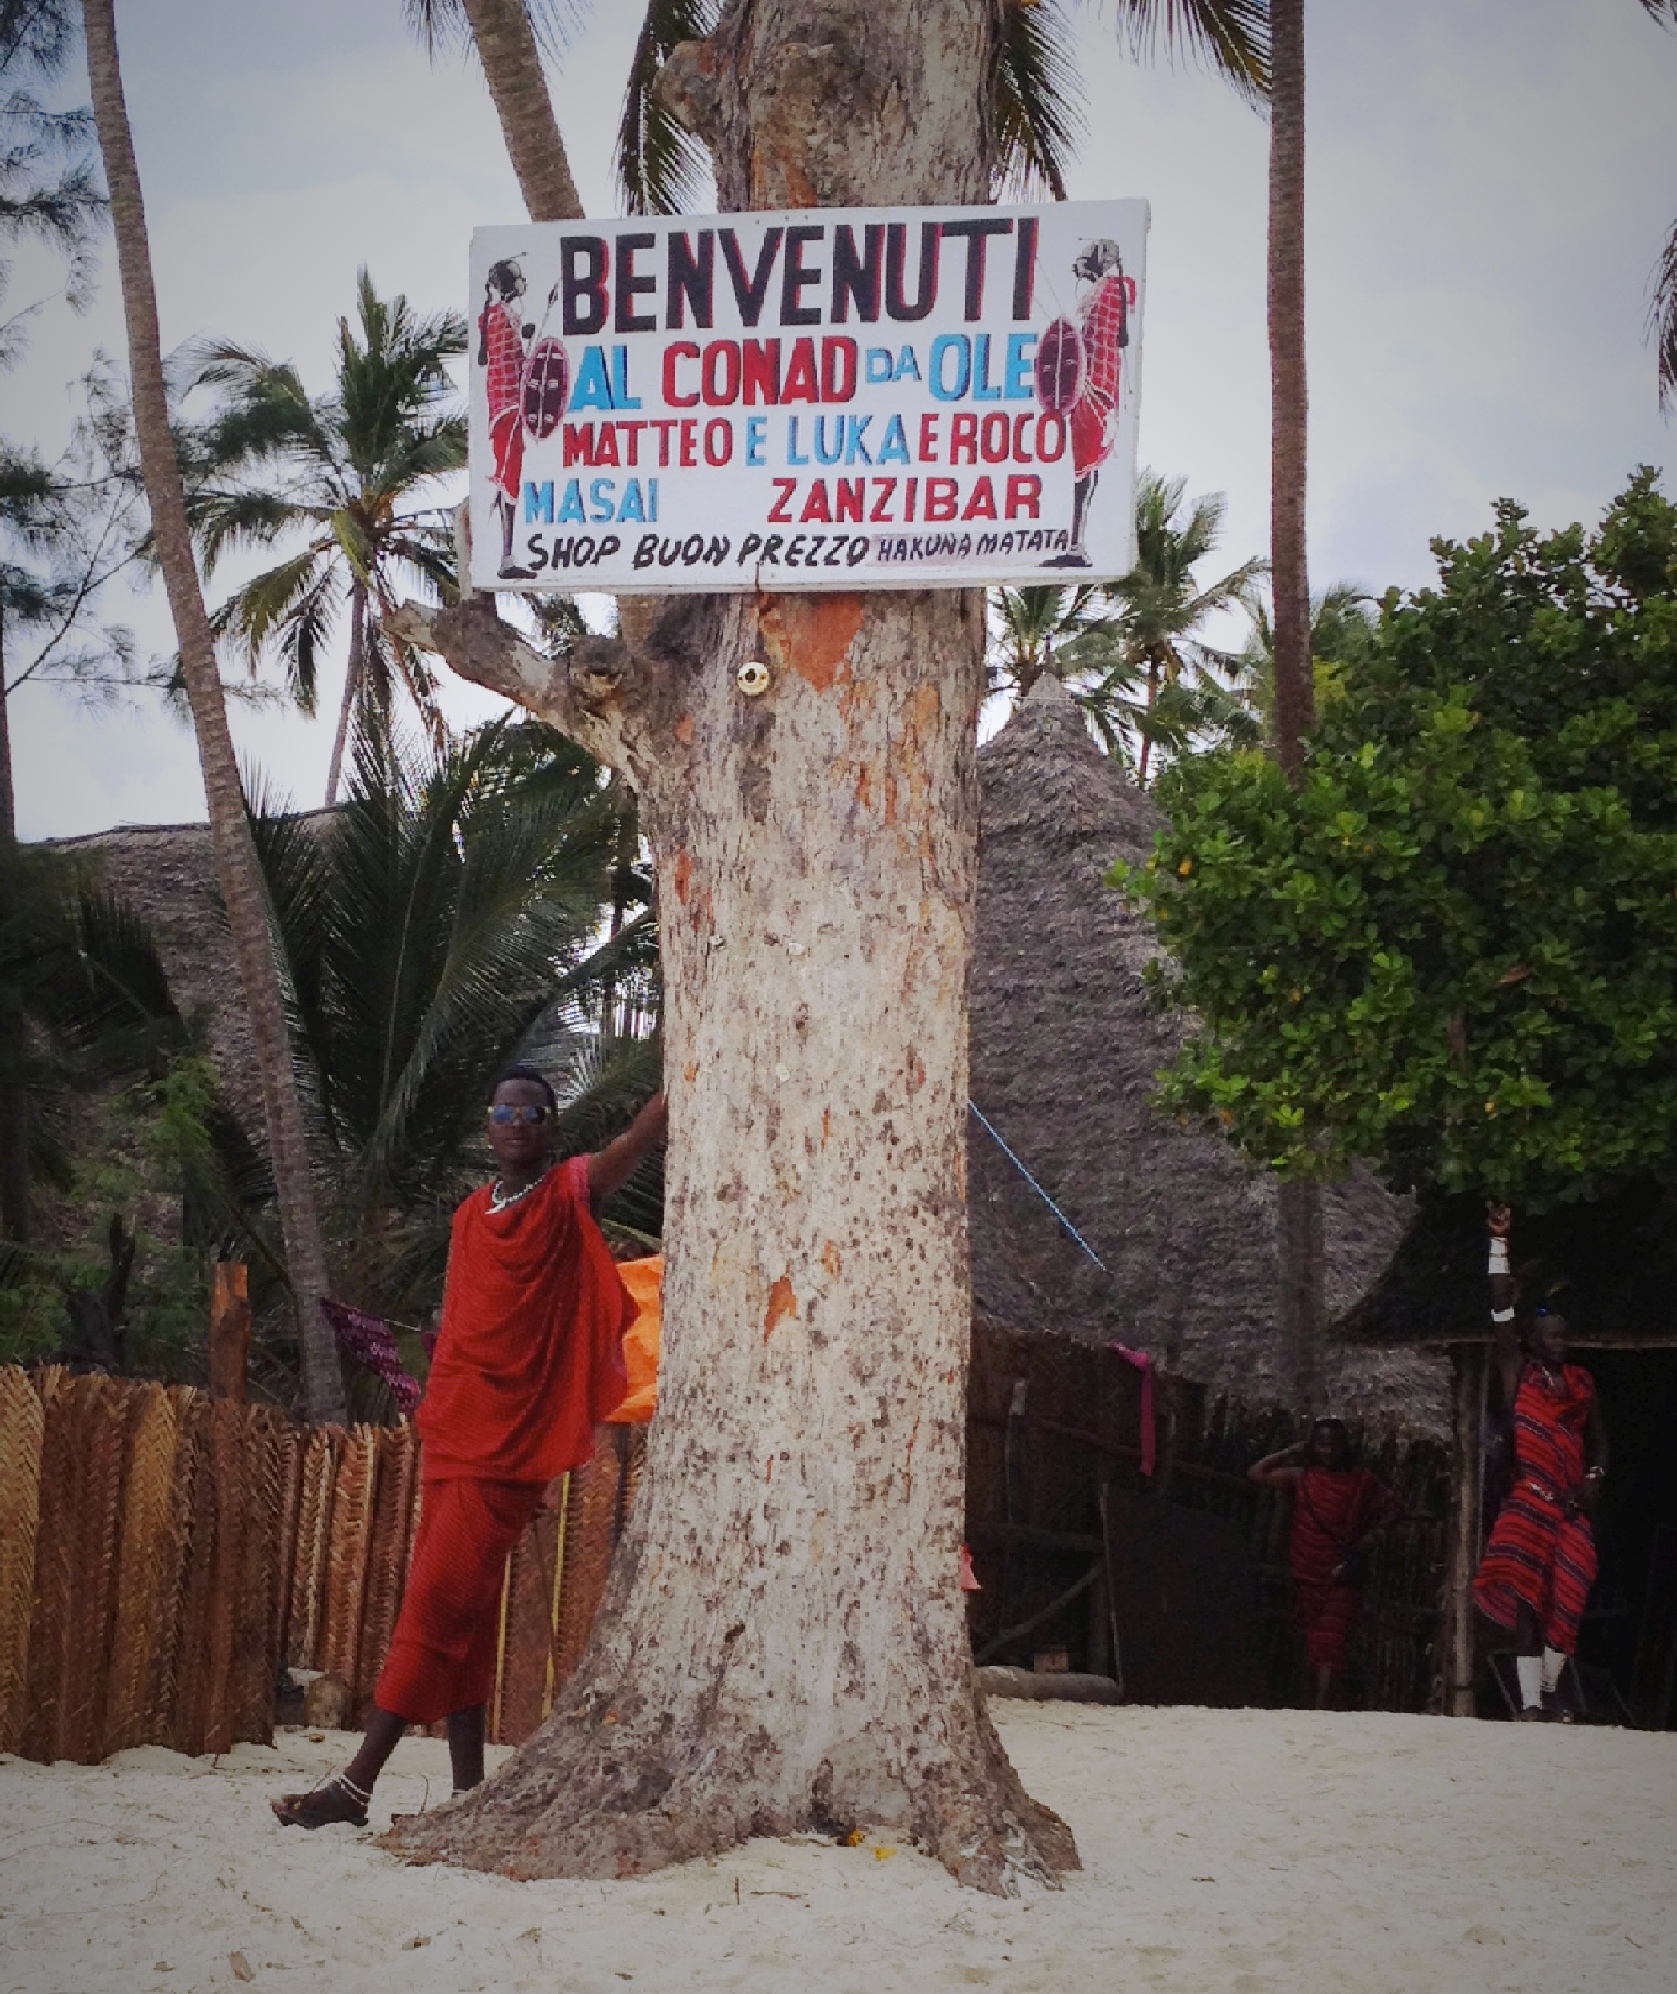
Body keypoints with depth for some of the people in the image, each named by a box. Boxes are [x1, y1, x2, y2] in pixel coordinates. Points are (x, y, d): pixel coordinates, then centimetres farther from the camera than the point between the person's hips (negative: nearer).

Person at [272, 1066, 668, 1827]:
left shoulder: (570, 1195, -2)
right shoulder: (470, 1218, 15)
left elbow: (641, 1135, -17)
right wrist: (431, 1422, 15)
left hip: (511, 1438, -7)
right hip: (452, 1433, 7)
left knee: (439, 1600, -11)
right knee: (461, 1614, 7)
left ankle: (356, 1784, -10)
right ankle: (468, 1788, 11)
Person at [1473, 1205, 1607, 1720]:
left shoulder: (1582, 1380, 14)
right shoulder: (1517, 1371, 3)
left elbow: (1598, 1438, 20)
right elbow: (1501, 1312, -5)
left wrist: (1594, 1479, 1)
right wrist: (1499, 1243, -10)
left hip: (1572, 1506, 4)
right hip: (1529, 1499, -4)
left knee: (1566, 1601, 2)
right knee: (1525, 1597, -13)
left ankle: (1552, 1689, 15)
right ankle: (1530, 1701, -17)